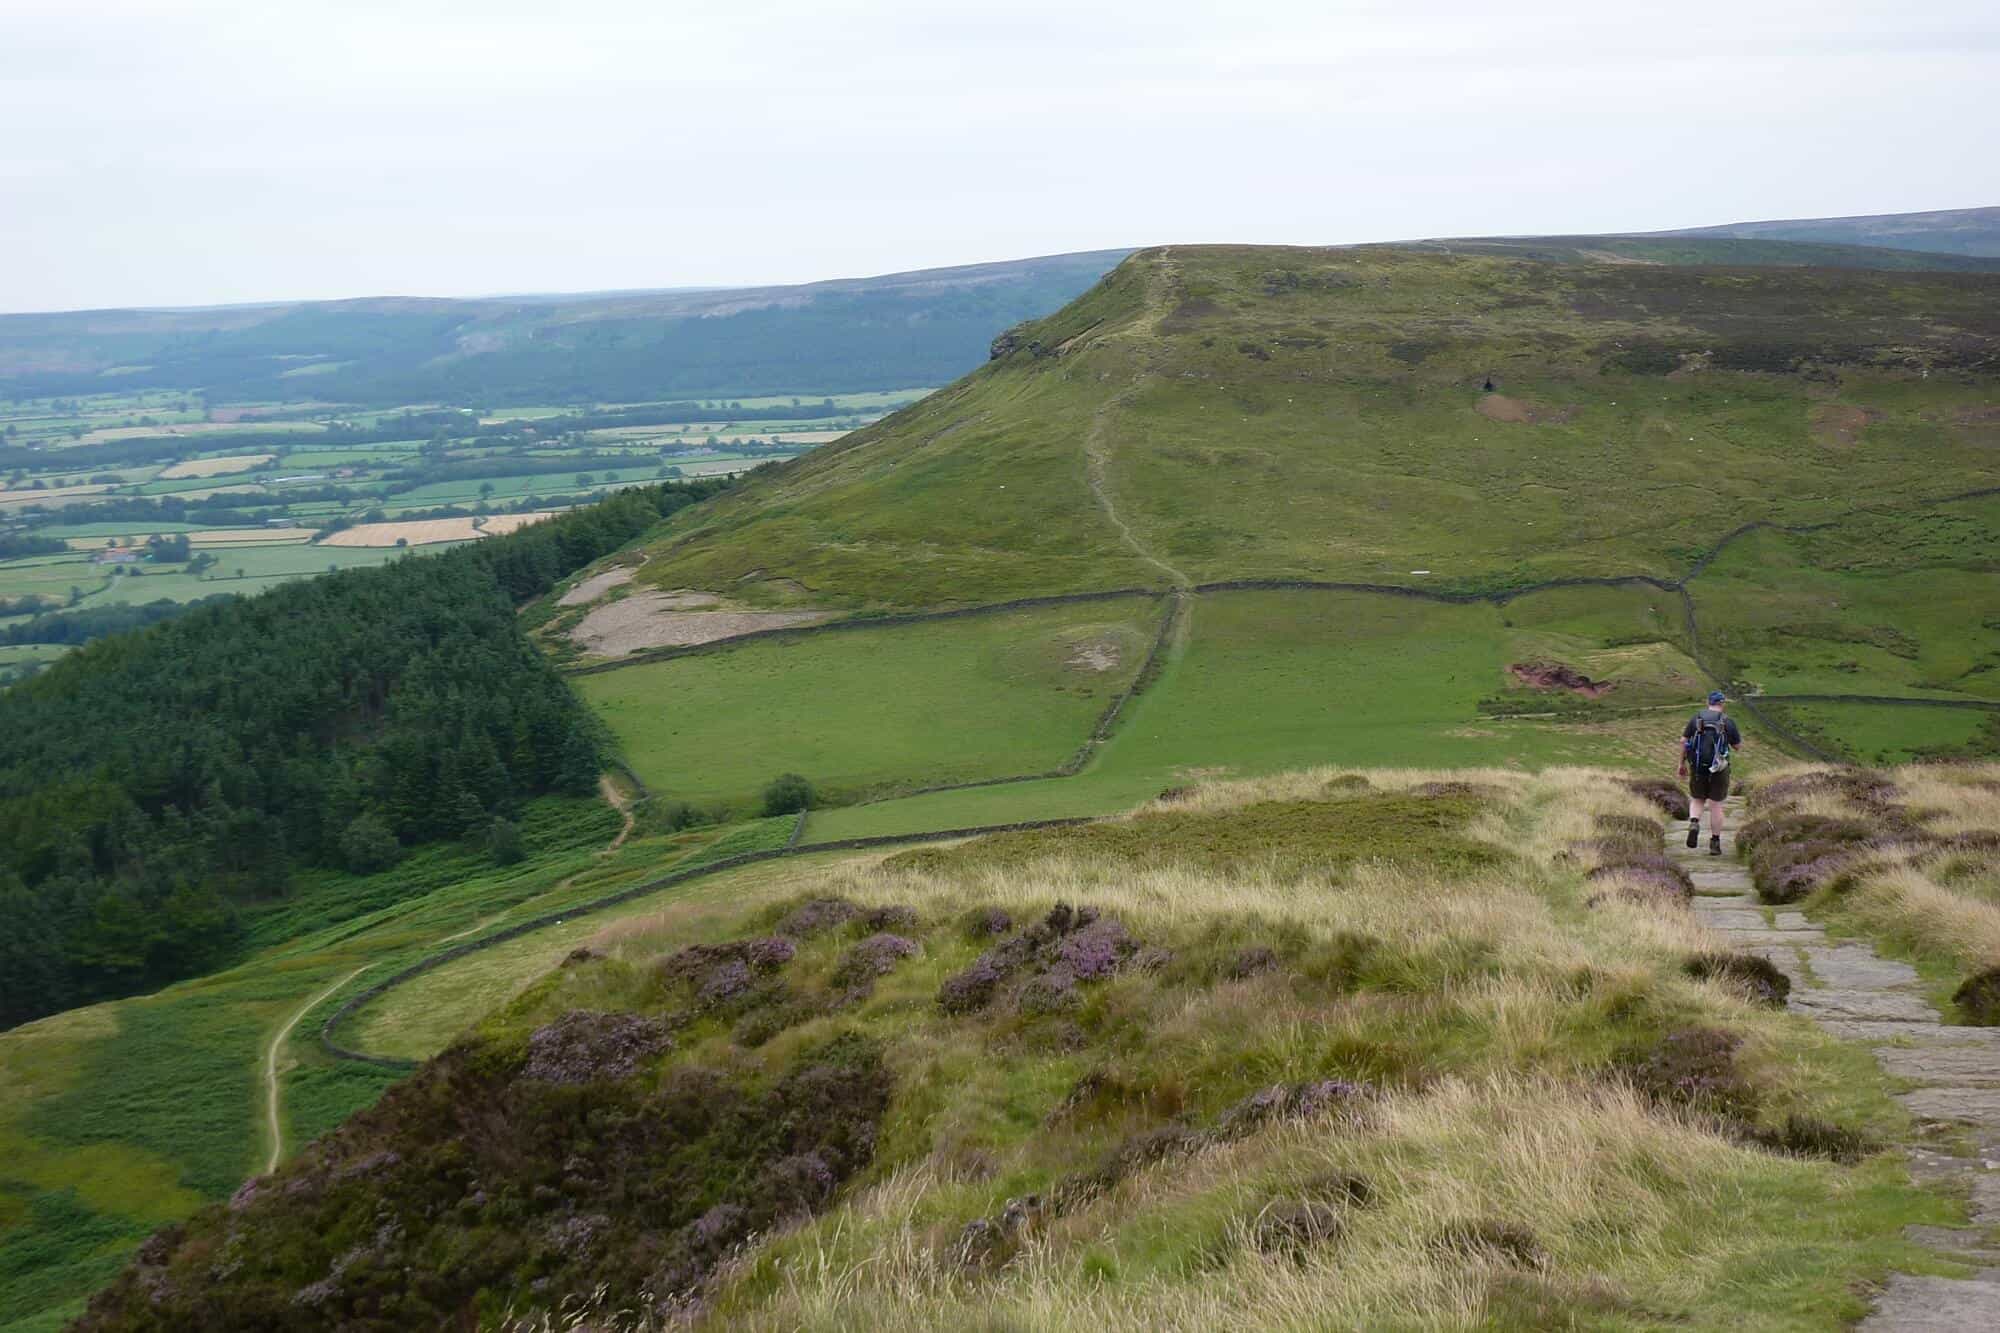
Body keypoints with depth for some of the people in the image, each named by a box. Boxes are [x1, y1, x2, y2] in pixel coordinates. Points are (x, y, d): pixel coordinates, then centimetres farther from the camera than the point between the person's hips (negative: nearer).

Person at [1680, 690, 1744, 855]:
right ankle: (1715, 843, 9)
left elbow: (1683, 741, -1)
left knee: (1697, 800, 17)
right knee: (1715, 805, 8)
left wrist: (1682, 763, 7)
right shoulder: (1728, 721, -3)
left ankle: (1694, 824, -13)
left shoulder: (1696, 718, 2)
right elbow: (1738, 746, 3)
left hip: (1698, 767, 1)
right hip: (1719, 768, -1)